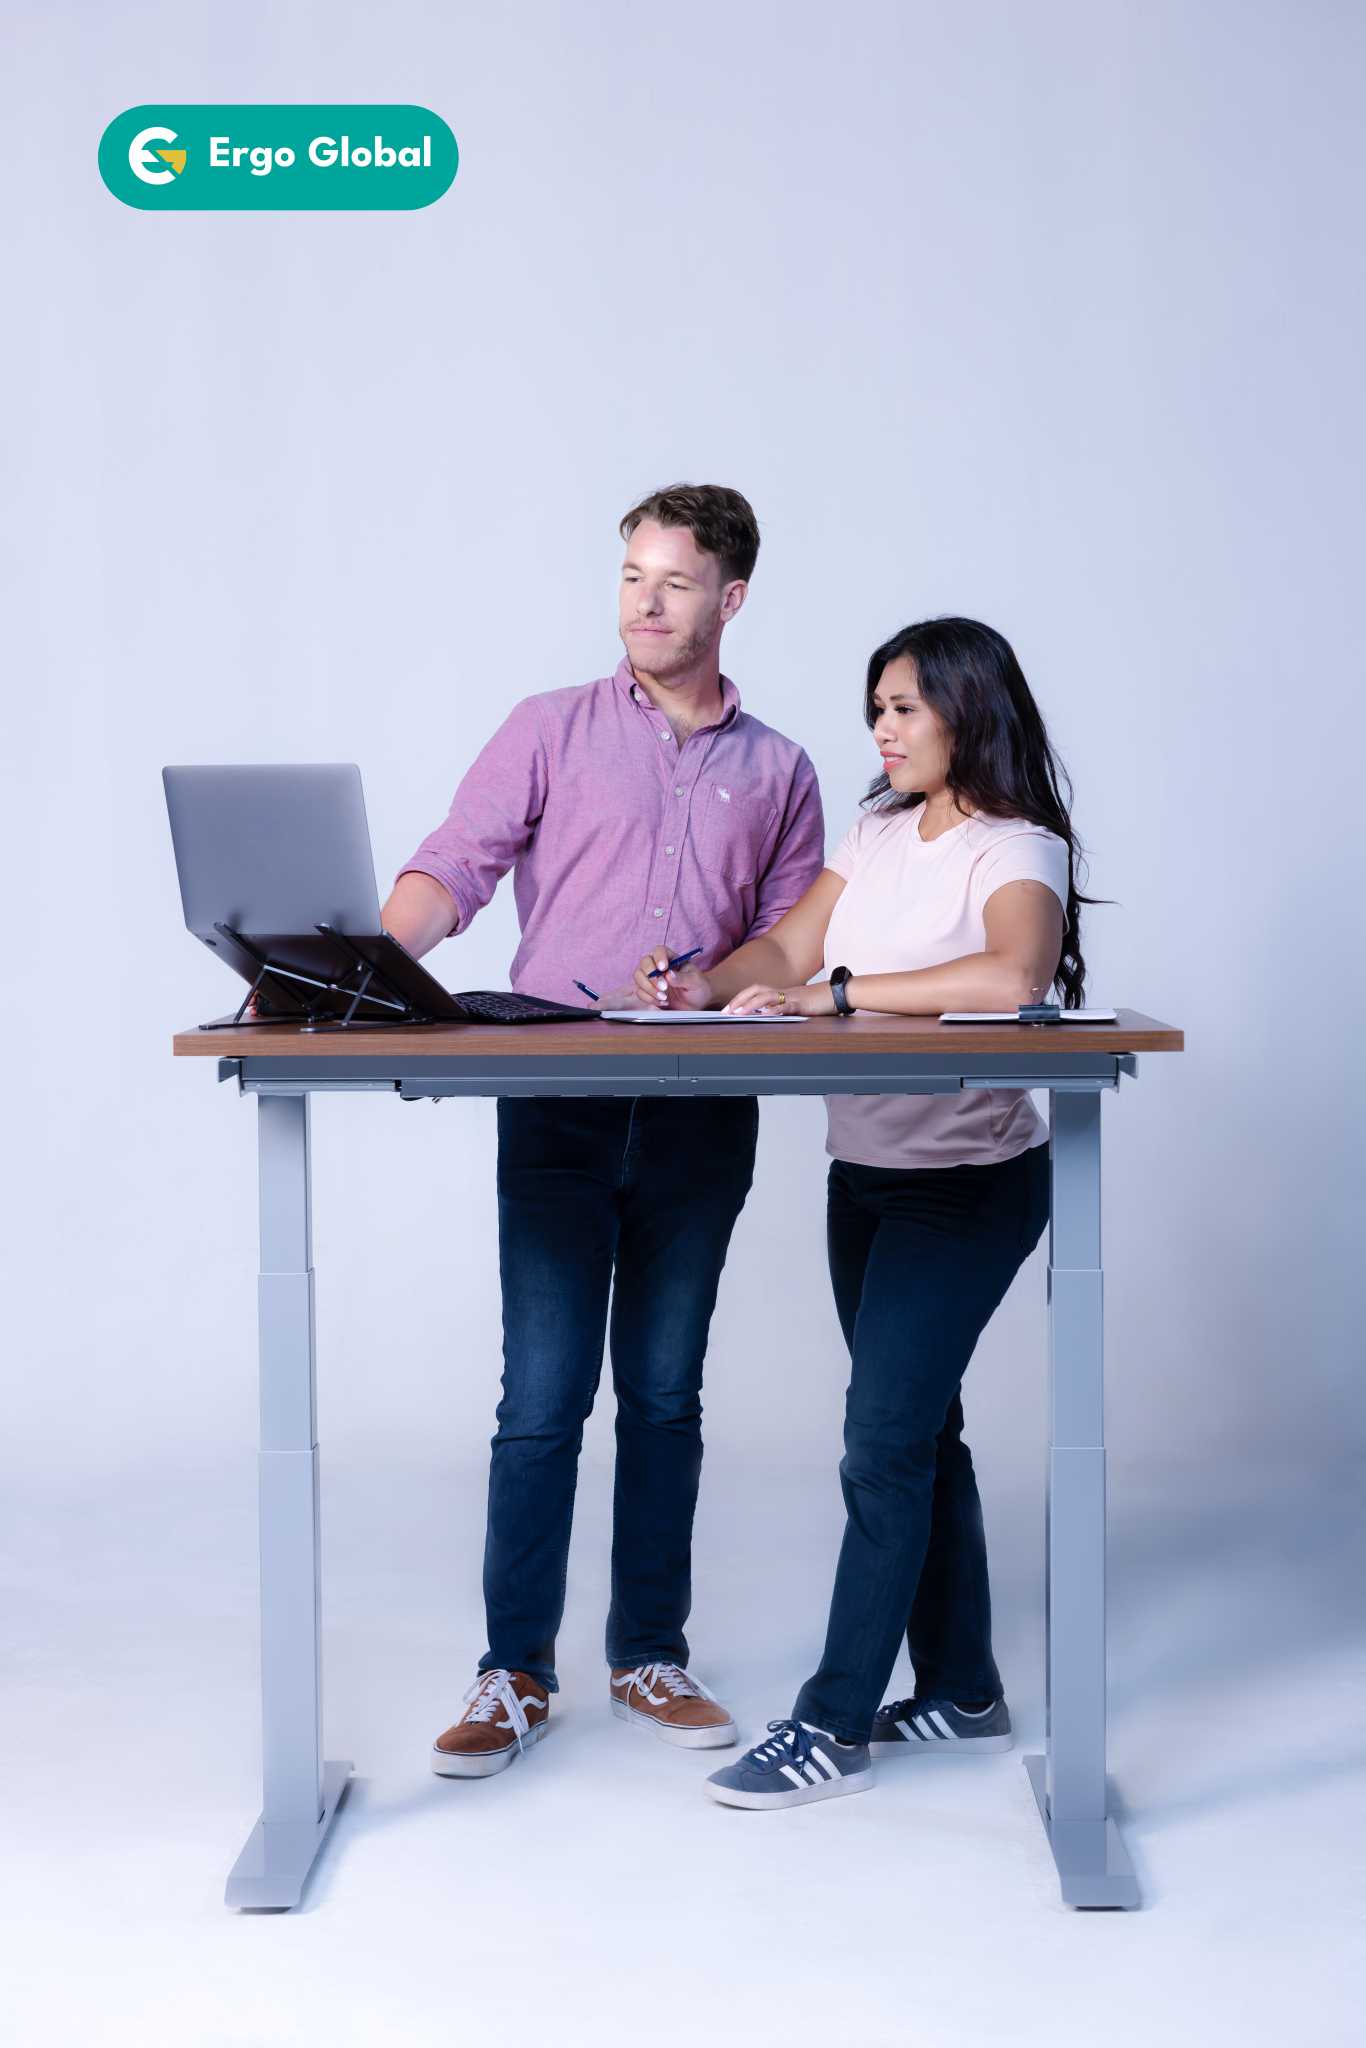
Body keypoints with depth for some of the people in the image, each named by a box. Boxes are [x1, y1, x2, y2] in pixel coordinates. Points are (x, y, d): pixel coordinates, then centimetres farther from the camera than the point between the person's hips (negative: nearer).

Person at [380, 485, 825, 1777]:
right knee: (543, 1395, -2)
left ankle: (648, 1658, 20)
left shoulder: (778, 773, 13)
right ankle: (515, 1673, 8)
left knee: (664, 1393, 9)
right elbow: (453, 867, -4)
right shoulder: (552, 729, 7)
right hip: (561, 1103, -2)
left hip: (701, 1117, 2)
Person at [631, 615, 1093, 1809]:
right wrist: (709, 984, -16)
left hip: (970, 1183, -8)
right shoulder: (880, 834, 10)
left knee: (884, 1444, -9)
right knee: (918, 1429, 14)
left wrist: (833, 992, -33)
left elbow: (1011, 975, -34)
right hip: (865, 1171, 8)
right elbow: (786, 952, 5)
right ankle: (962, 1692, 27)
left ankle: (834, 1729, -1)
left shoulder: (1019, 851, -14)